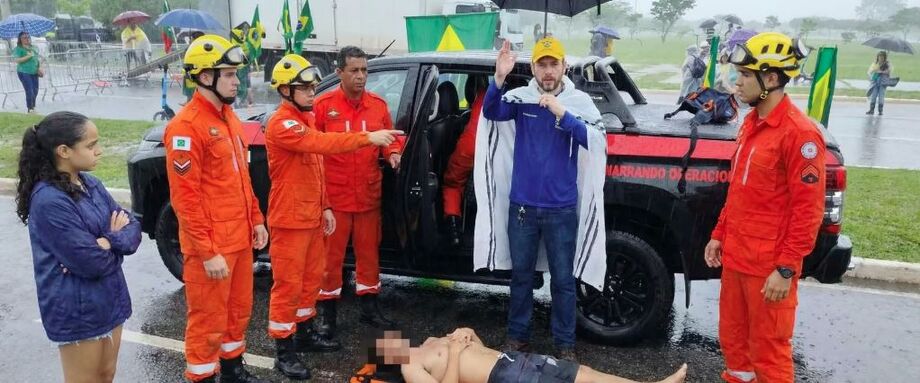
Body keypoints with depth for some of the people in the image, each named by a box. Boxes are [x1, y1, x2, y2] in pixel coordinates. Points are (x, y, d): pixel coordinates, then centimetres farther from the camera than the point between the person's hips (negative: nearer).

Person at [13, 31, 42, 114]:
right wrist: (28, 56, -21)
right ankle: (29, 109, 2)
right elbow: (18, 60, -14)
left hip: (34, 72, 6)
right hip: (24, 72, -6)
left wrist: (40, 67, 7)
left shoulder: (34, 48, 14)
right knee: (29, 91, -10)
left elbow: (37, 59, 22)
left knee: (35, 91, 9)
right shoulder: (18, 49, -4)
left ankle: (33, 107, 26)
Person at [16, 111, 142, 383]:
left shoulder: (90, 184, 2)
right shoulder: (49, 201, -23)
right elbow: (92, 262, -25)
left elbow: (132, 227, 0)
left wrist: (109, 242, -20)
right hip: (77, 311, -7)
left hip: (109, 300, 7)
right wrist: (116, 239, -7)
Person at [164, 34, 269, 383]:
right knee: (209, 320, 6)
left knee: (239, 310, 21)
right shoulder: (186, 126, -18)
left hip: (239, 238, 9)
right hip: (211, 246, -9)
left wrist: (256, 220, 14)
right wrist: (207, 252, -20)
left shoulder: (228, 117, 11)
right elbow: (185, 198, -20)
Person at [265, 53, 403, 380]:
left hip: (311, 216, 9)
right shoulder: (281, 124, -17)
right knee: (288, 284, -1)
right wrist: (367, 138, -38)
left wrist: (324, 206, 13)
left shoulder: (305, 118, 14)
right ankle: (284, 351, 9)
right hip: (289, 219, -9)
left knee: (311, 277, 17)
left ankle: (305, 333, 33)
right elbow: (321, 143, -34)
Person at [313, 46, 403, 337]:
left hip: (368, 195, 4)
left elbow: (389, 138, 15)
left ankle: (369, 305, 30)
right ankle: (326, 311, 20)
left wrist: (393, 153, -6)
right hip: (334, 196, -3)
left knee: (369, 251, 15)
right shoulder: (323, 105, -7)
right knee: (331, 255, 6)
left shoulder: (378, 105, 4)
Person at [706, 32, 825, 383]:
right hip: (735, 256, 8)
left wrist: (786, 269, -19)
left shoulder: (799, 133, -17)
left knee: (768, 350, 4)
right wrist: (719, 234, 17)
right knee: (732, 337, 20)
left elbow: (808, 209, -18)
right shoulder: (751, 122, 11)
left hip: (769, 265, -8)